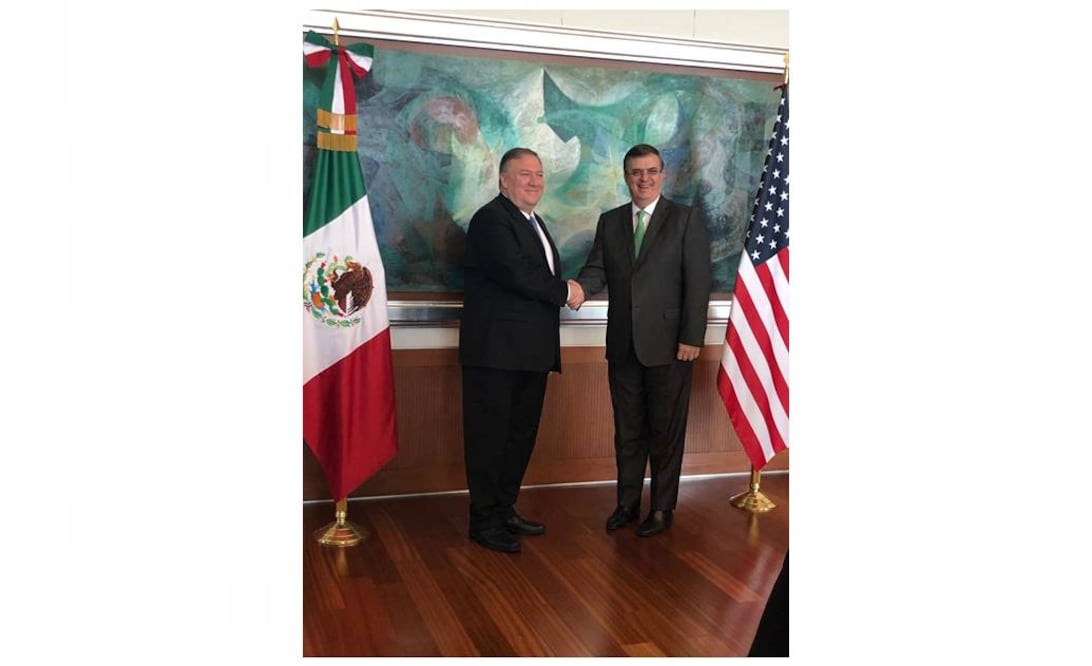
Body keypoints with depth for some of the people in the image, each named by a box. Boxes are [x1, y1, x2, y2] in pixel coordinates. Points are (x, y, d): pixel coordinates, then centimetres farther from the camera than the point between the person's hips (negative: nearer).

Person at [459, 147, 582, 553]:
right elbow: (516, 273, -22)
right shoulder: (491, 219, -9)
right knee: (490, 436, 0)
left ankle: (505, 510, 27)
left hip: (531, 351, 9)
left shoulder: (534, 223, 21)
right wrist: (564, 291, -10)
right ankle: (485, 521, 10)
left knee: (521, 434, 15)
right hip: (496, 351, -9)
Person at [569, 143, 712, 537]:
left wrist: (692, 338, -13)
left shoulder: (685, 220, -1)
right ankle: (627, 503, 26)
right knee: (627, 430, 13)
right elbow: (598, 268, 5)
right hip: (623, 345, 4)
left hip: (668, 345, -4)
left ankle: (662, 509, 19)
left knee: (666, 431, 6)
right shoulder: (609, 222, 12)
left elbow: (698, 281, -6)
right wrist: (580, 287, -19)